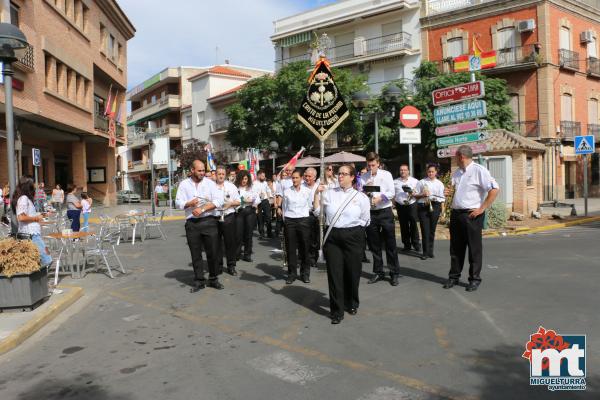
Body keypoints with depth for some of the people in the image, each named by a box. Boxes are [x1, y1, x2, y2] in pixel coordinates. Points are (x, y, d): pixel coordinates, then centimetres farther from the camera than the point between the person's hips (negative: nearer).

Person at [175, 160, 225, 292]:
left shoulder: (210, 183, 4)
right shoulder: (184, 184, 8)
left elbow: (219, 201, -5)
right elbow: (178, 203, 5)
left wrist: (202, 209, -13)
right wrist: (189, 203, -15)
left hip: (209, 221, -1)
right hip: (192, 223, 1)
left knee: (212, 252, 3)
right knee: (195, 254, 7)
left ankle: (213, 279, 16)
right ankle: (199, 281, 17)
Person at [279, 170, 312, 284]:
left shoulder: (307, 191, 1)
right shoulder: (286, 191, 3)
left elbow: (310, 206, 12)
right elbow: (284, 207, 11)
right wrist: (285, 220, 10)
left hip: (303, 220, 0)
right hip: (289, 221, 1)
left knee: (304, 248, 4)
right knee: (290, 248, 3)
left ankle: (305, 273, 17)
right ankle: (292, 273, 14)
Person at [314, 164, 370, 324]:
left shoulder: (361, 197, 3)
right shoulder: (329, 193, 8)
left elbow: (365, 220, 6)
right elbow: (317, 211, 6)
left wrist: (352, 227, -2)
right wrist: (317, 194, -1)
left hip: (353, 237, -1)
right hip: (332, 237, 1)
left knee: (352, 272, 8)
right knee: (334, 272, 0)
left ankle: (352, 304, 33)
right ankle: (337, 311, 10)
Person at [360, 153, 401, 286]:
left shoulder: (386, 175, 1)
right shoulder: (363, 178, 6)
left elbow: (391, 193, -6)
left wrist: (380, 197, -20)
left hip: (385, 211, -2)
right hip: (370, 213, 3)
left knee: (390, 244, 1)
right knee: (374, 245, 9)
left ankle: (394, 273, 10)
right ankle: (378, 272, 21)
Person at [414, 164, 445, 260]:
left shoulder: (439, 184, 10)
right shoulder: (421, 182, 7)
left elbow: (442, 198, 8)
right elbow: (415, 195, 7)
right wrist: (422, 195, -11)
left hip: (435, 206, 2)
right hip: (423, 207, -2)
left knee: (432, 229, 6)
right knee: (425, 229, -6)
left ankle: (430, 251, 17)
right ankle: (425, 252, -3)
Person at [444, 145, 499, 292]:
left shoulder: (479, 170, -10)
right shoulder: (456, 173, 13)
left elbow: (495, 189, -16)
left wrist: (482, 208, -17)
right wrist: (450, 192, 3)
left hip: (472, 215, -7)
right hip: (456, 213, 7)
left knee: (474, 248, 4)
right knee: (456, 247, 12)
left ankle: (474, 279, 14)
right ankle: (454, 276, 22)